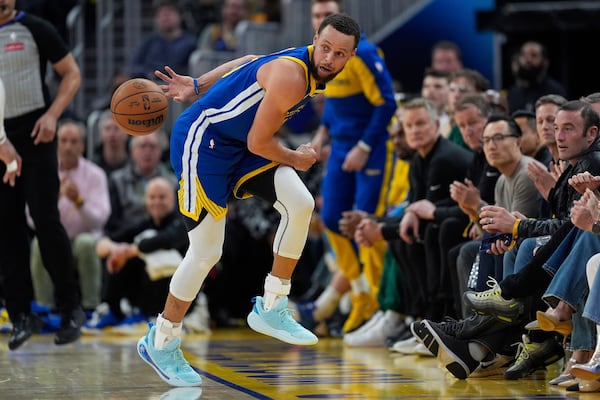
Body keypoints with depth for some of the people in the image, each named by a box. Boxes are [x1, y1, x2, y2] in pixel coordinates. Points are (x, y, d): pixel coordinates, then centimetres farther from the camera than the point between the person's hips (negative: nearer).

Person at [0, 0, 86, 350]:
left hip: (35, 136, -4)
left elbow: (72, 74, -1)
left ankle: (71, 308, 3)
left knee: (46, 220, -9)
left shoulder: (34, 29, -2)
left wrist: (52, 115, -15)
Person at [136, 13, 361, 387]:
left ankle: (271, 310, 3)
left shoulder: (307, 65, 2)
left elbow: (250, 63, 16)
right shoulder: (291, 76, -28)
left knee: (300, 204, -10)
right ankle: (161, 343, 10)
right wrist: (296, 160, -5)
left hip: (237, 144, 9)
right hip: (202, 140, -9)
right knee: (207, 253, -8)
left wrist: (196, 85, 20)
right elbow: (258, 142, -23)